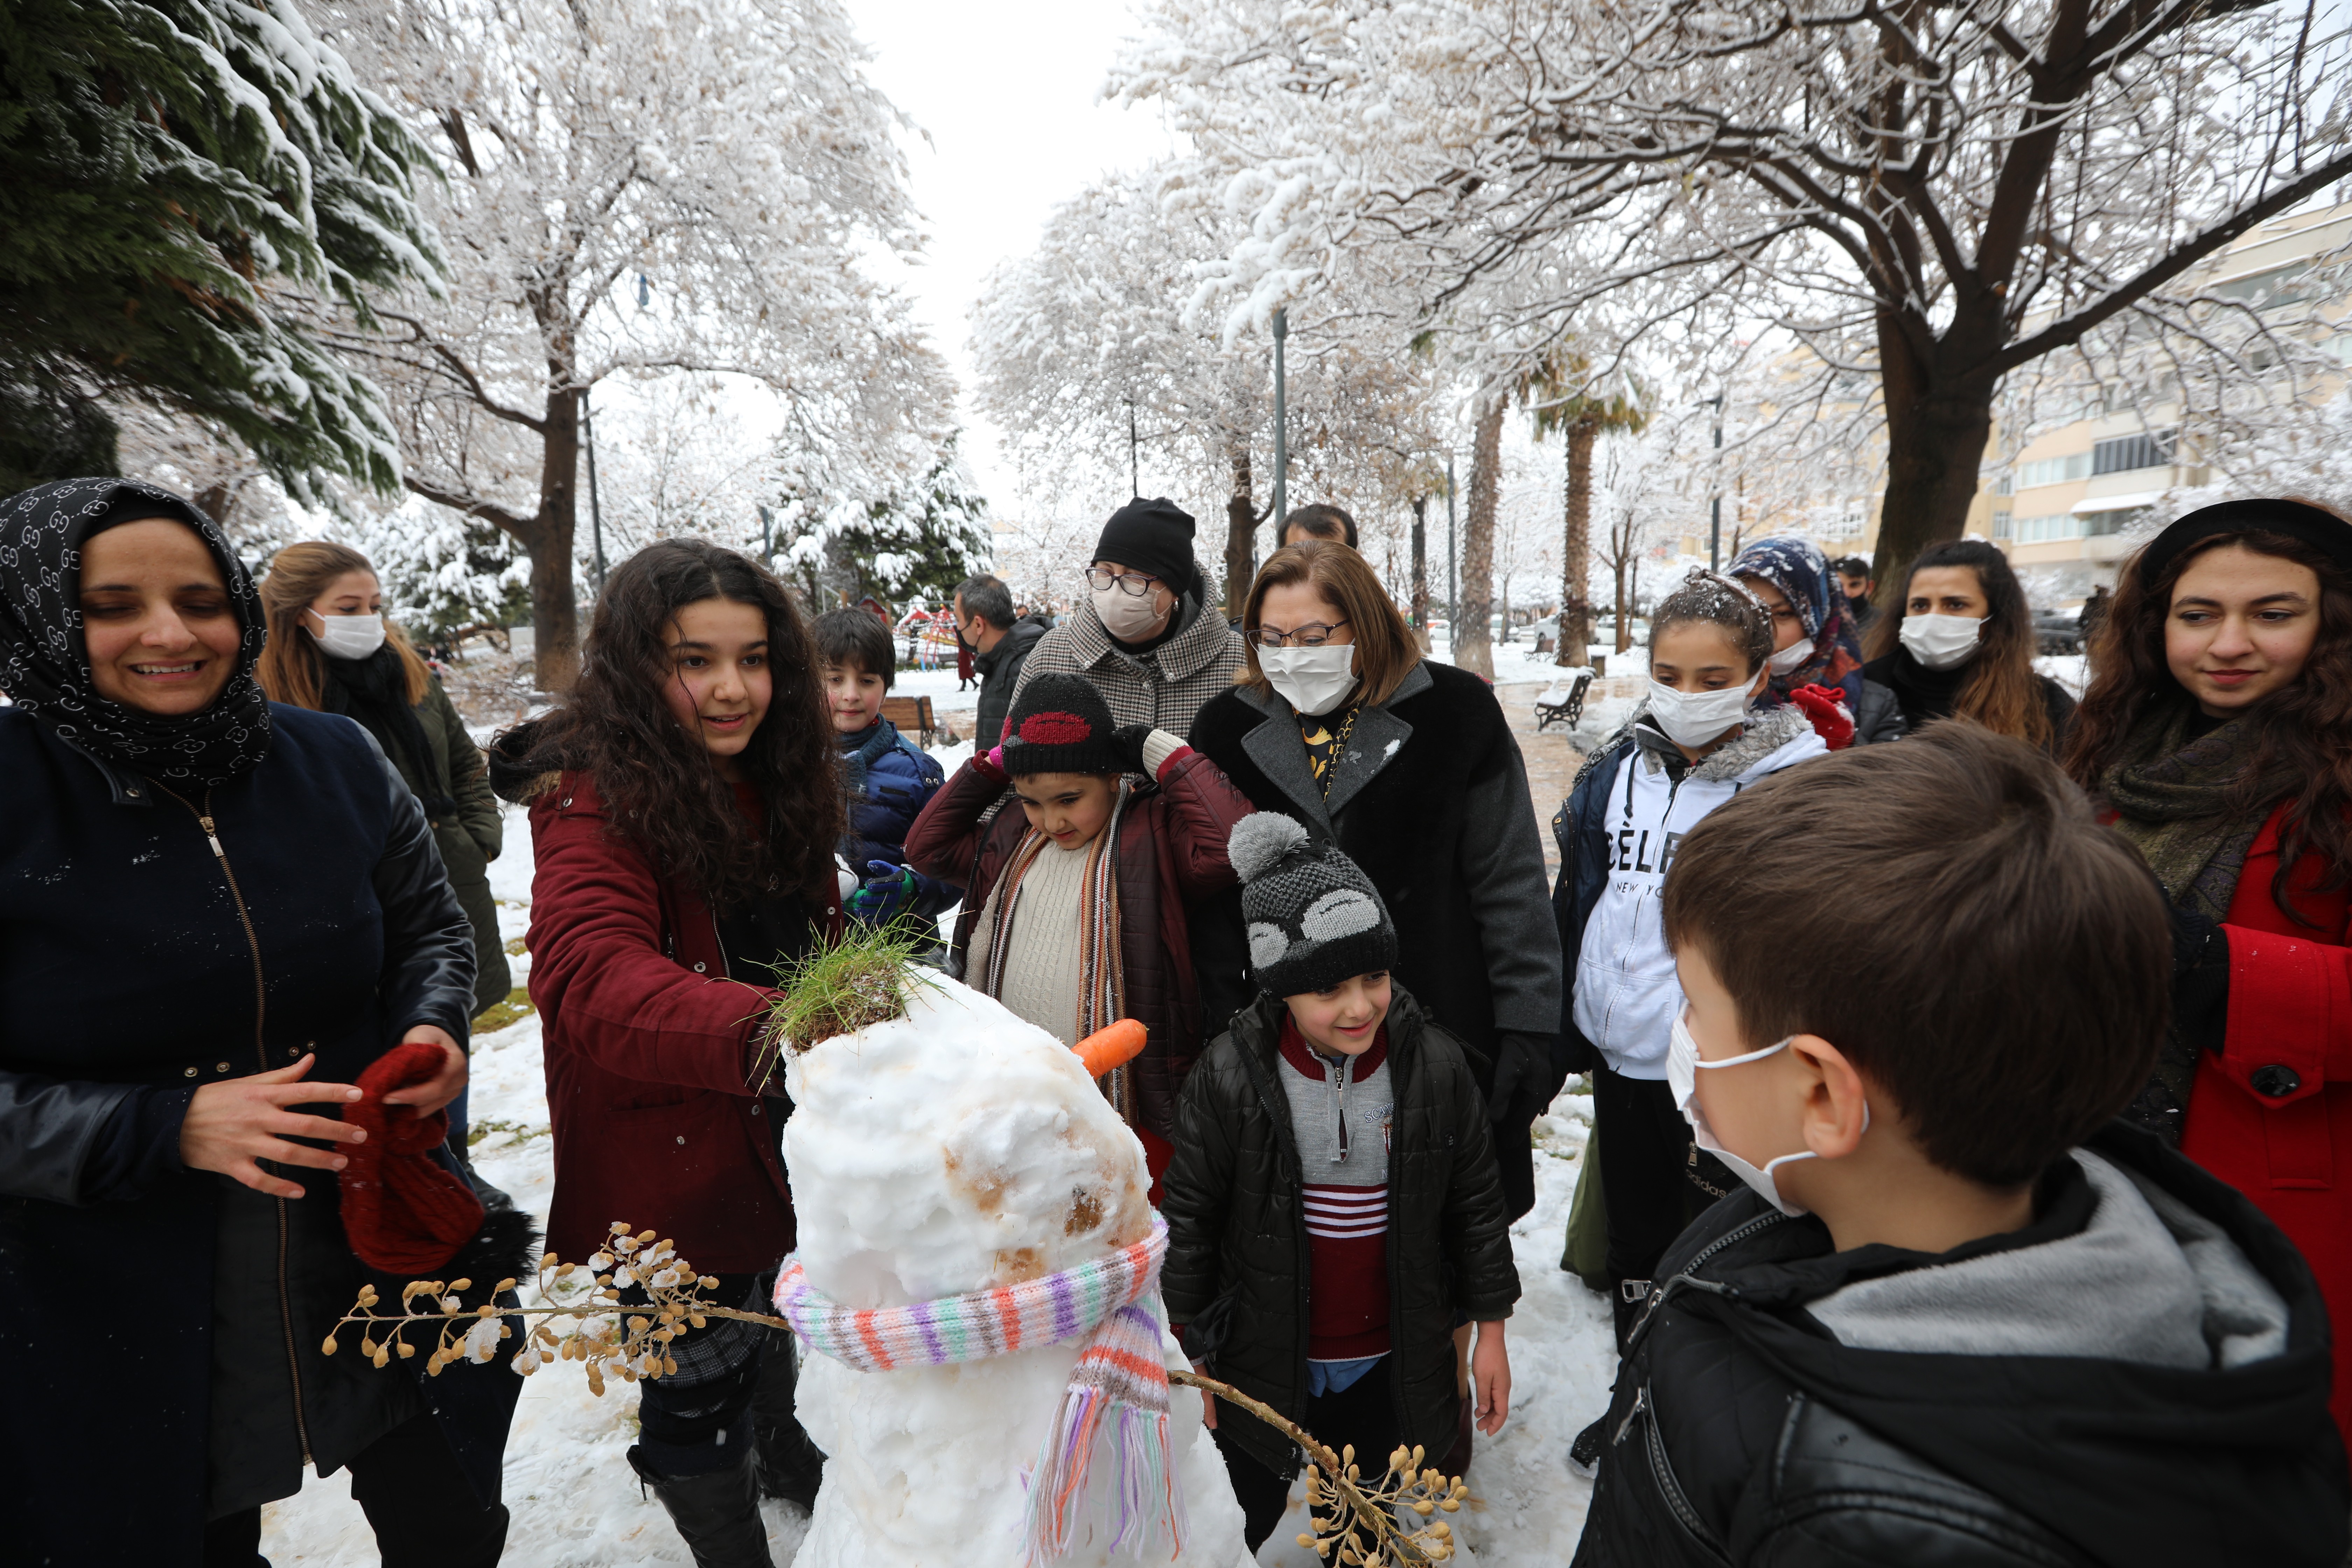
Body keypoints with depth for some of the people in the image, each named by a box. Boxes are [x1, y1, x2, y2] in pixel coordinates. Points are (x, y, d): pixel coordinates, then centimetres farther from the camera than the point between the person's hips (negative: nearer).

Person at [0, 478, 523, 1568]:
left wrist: (433, 1030, -10)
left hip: (383, 1270, 3)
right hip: (112, 1333, -3)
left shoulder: (335, 762, -4)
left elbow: (429, 927, 9)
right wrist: (166, 1128, -24)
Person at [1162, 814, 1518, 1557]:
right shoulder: (1229, 1077, -19)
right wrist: (1189, 1360, -3)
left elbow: (1476, 1204, -2)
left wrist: (1490, 1329, 3)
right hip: (1263, 1360, -1)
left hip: (1389, 1365, 1)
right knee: (1235, 1529, 20)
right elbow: (1189, 1220, -9)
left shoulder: (1435, 1065, -14)